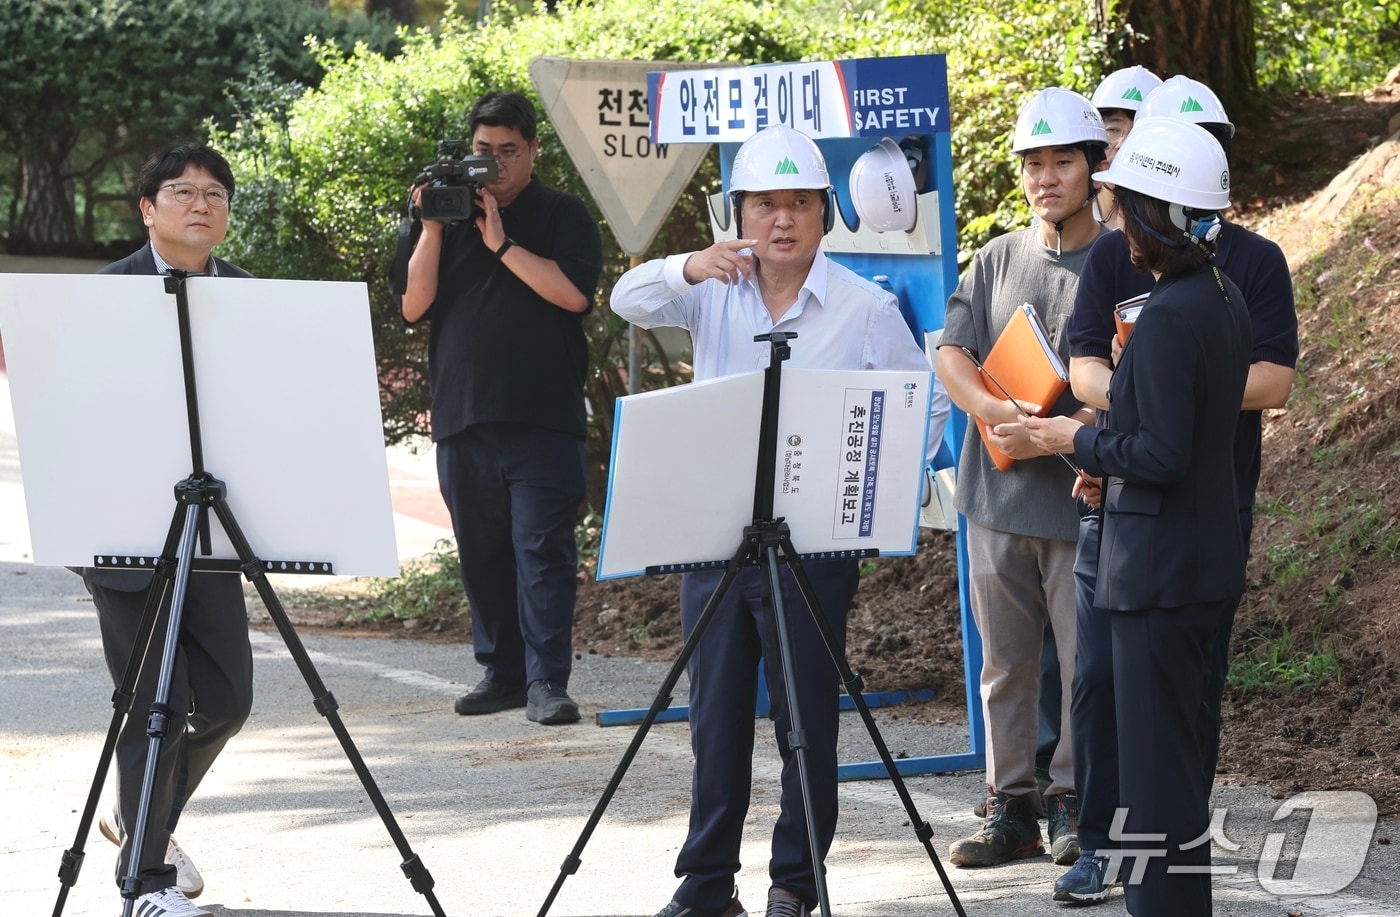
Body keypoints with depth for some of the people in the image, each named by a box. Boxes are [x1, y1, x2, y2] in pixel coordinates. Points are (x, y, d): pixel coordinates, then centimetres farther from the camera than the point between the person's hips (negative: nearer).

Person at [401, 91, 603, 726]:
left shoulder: (563, 216, 6)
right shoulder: (450, 215, 15)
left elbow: (574, 292, -11)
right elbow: (413, 305, 6)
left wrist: (501, 244, -10)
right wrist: (433, 229, -4)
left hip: (542, 418, -4)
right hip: (462, 414, 4)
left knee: (543, 548, -10)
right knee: (481, 553, 8)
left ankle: (547, 679, -12)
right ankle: (501, 671, 16)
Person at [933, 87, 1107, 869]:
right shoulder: (999, 259, 12)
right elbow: (951, 353, 5)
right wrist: (992, 411, -16)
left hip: (1081, 497, -4)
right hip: (997, 496, 4)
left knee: (1088, 664, -2)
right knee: (1007, 664, 9)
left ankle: (1074, 805, 9)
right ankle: (1012, 809, 15)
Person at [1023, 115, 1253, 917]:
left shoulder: (1170, 317, -21)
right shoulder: (1225, 299, 7)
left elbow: (1163, 454, -22)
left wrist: (1081, 442, -8)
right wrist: (1111, 456, 15)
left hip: (1159, 569, -10)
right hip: (1209, 560, 10)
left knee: (1157, 760, -3)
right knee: (1184, 746, 18)